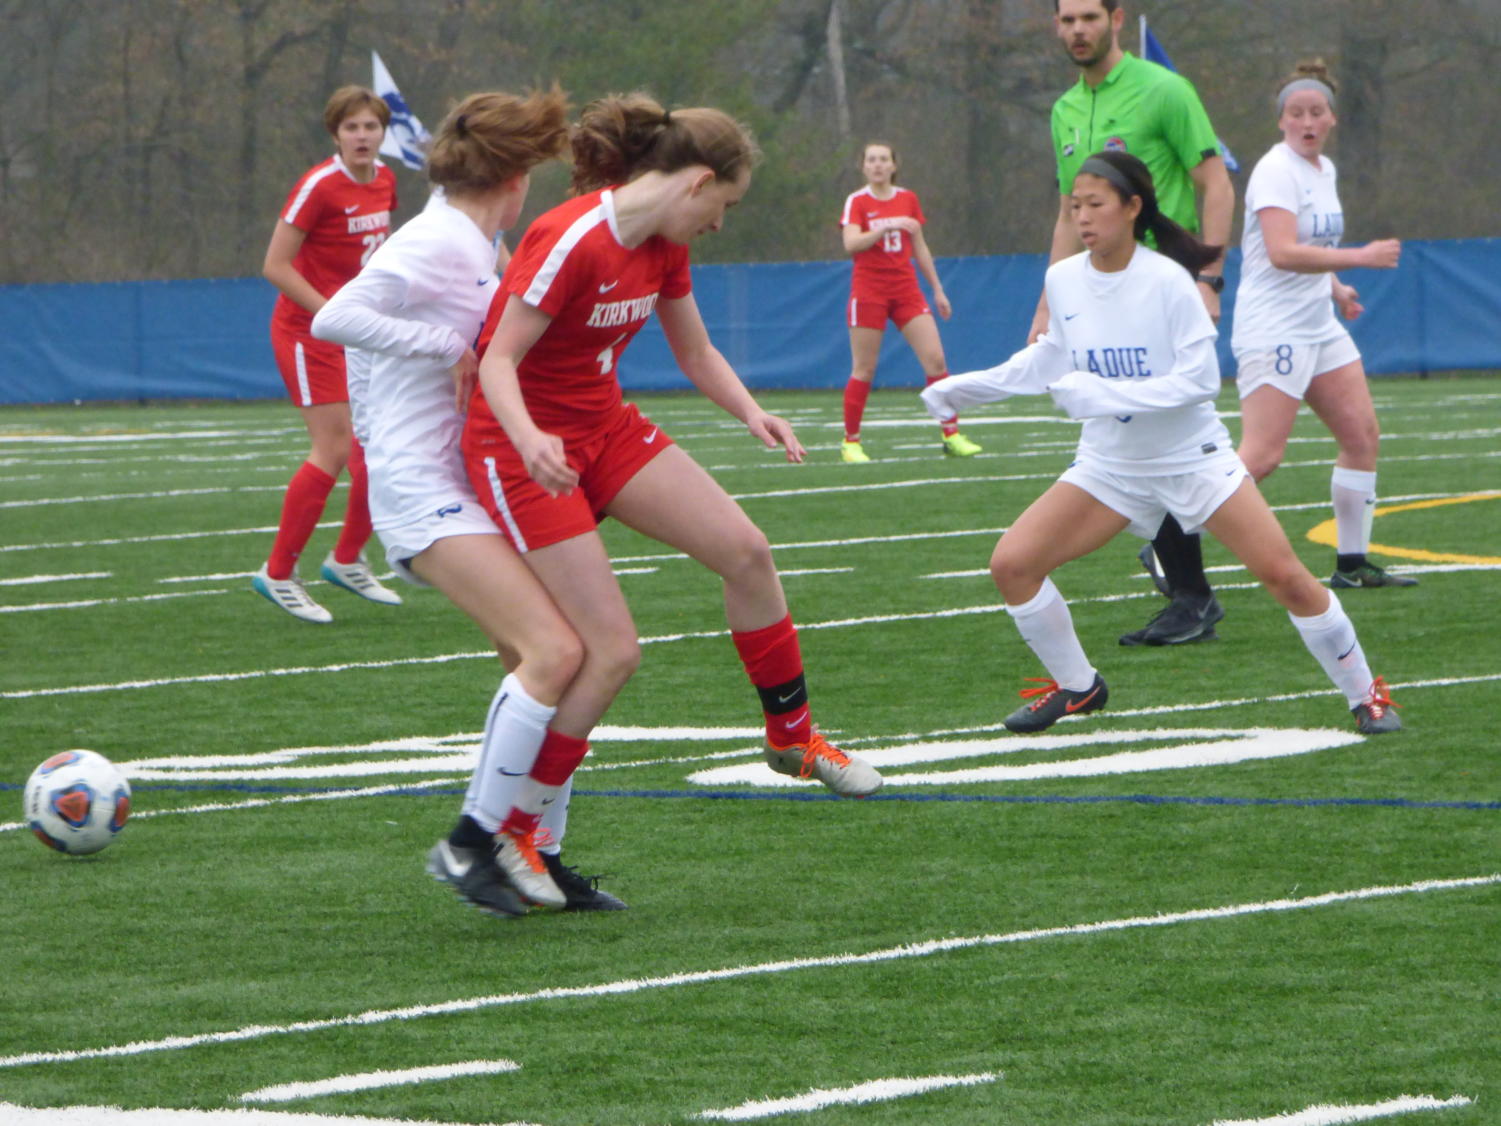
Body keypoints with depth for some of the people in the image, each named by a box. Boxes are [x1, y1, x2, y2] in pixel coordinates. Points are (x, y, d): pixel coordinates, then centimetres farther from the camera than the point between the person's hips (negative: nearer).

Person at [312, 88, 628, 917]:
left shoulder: (472, 249, 16)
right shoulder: (435, 244, -12)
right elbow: (334, 318, -23)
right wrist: (450, 347, -21)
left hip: (470, 487, 10)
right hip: (423, 490, -10)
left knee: (550, 658, 7)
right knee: (552, 652, -20)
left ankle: (533, 855, 14)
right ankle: (471, 842, -13)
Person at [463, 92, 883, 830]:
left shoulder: (664, 245, 2)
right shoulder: (572, 241, -24)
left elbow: (696, 353, 15)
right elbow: (498, 362, -24)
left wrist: (751, 412, -3)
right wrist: (531, 442, -41)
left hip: (606, 425, 8)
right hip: (524, 447, -8)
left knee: (746, 552, 2)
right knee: (612, 652, -13)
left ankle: (790, 739, 23)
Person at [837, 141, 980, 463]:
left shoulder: (908, 199, 10)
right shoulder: (857, 202, -2)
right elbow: (851, 243, -19)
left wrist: (937, 289, 16)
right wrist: (887, 227, -31)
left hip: (906, 289, 4)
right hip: (869, 289, -4)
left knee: (935, 359, -7)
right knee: (863, 370, -2)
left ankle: (951, 435, -2)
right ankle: (850, 442, 9)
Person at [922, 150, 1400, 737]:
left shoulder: (1166, 279, -19)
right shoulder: (1063, 279, -5)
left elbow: (1201, 377, -21)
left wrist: (1107, 394, -29)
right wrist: (968, 387, 9)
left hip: (1192, 456, -4)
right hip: (1109, 463, 4)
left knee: (1284, 575, -12)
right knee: (1011, 563, -9)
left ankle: (1365, 694, 9)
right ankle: (1076, 687, 13)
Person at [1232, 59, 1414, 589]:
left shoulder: (1324, 169, 13)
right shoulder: (1276, 171, -14)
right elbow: (1282, 252, -27)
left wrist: (1335, 287, 12)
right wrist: (1360, 256, -28)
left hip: (1319, 324, 9)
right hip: (1273, 328, -9)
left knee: (1362, 435, 5)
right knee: (1261, 456, -16)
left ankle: (1352, 563, 13)